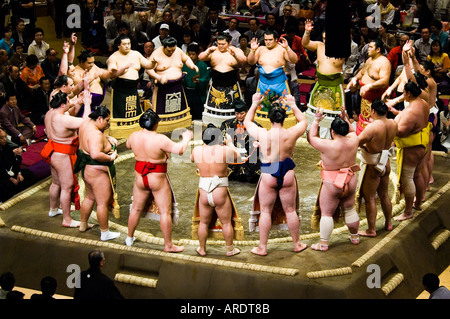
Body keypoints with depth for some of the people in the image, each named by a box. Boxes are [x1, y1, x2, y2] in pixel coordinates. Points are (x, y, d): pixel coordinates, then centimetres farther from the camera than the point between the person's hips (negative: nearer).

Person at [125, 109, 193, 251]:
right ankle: (168, 245, 10)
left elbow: (128, 145, 17)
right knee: (165, 211, 4)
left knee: (136, 208, 20)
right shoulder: (160, 139, -23)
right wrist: (186, 138, -4)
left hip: (140, 178, 5)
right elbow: (179, 150, -21)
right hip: (158, 179, -5)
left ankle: (129, 238, 34)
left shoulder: (134, 136, -6)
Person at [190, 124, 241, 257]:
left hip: (204, 193, 3)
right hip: (220, 193, -3)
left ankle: (202, 249, 28)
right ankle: (229, 249, 24)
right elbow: (238, 156, 7)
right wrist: (230, 144, 23)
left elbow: (192, 158, 19)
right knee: (226, 223, 13)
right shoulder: (225, 150, -13)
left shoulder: (197, 150, -4)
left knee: (204, 223, 19)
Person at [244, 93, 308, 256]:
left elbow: (247, 122, 6)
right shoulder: (291, 134, -12)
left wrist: (254, 104, 15)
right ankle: (297, 244, 26)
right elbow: (303, 121, 11)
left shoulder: (262, 134, -14)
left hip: (268, 176, -1)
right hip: (287, 175, 1)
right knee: (290, 210, 14)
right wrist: (293, 105, 19)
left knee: (265, 211, 9)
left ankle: (262, 247, 13)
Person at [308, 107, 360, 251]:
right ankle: (355, 237, 35)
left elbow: (311, 138, -8)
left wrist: (316, 120, -1)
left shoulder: (328, 145, -24)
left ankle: (323, 243, 8)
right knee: (350, 209, 22)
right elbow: (351, 131, 15)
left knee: (326, 213, 4)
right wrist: (345, 119, 12)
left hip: (332, 184, -5)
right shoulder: (353, 141, -10)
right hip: (350, 182, 5)